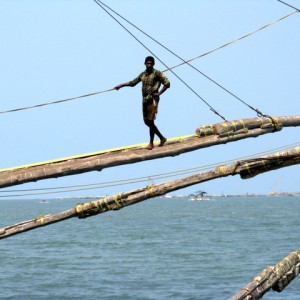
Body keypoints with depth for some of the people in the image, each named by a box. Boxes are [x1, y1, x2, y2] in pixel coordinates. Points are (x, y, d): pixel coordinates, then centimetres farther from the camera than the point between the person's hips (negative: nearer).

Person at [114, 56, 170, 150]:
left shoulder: (157, 73, -5)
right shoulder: (143, 74, 14)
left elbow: (167, 83, -11)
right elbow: (133, 82, 25)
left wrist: (159, 93, -13)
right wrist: (121, 85, 23)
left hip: (153, 100, -7)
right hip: (145, 100, 7)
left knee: (150, 121, -8)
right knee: (146, 121, 9)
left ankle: (151, 143, 1)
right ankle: (162, 138, 22)